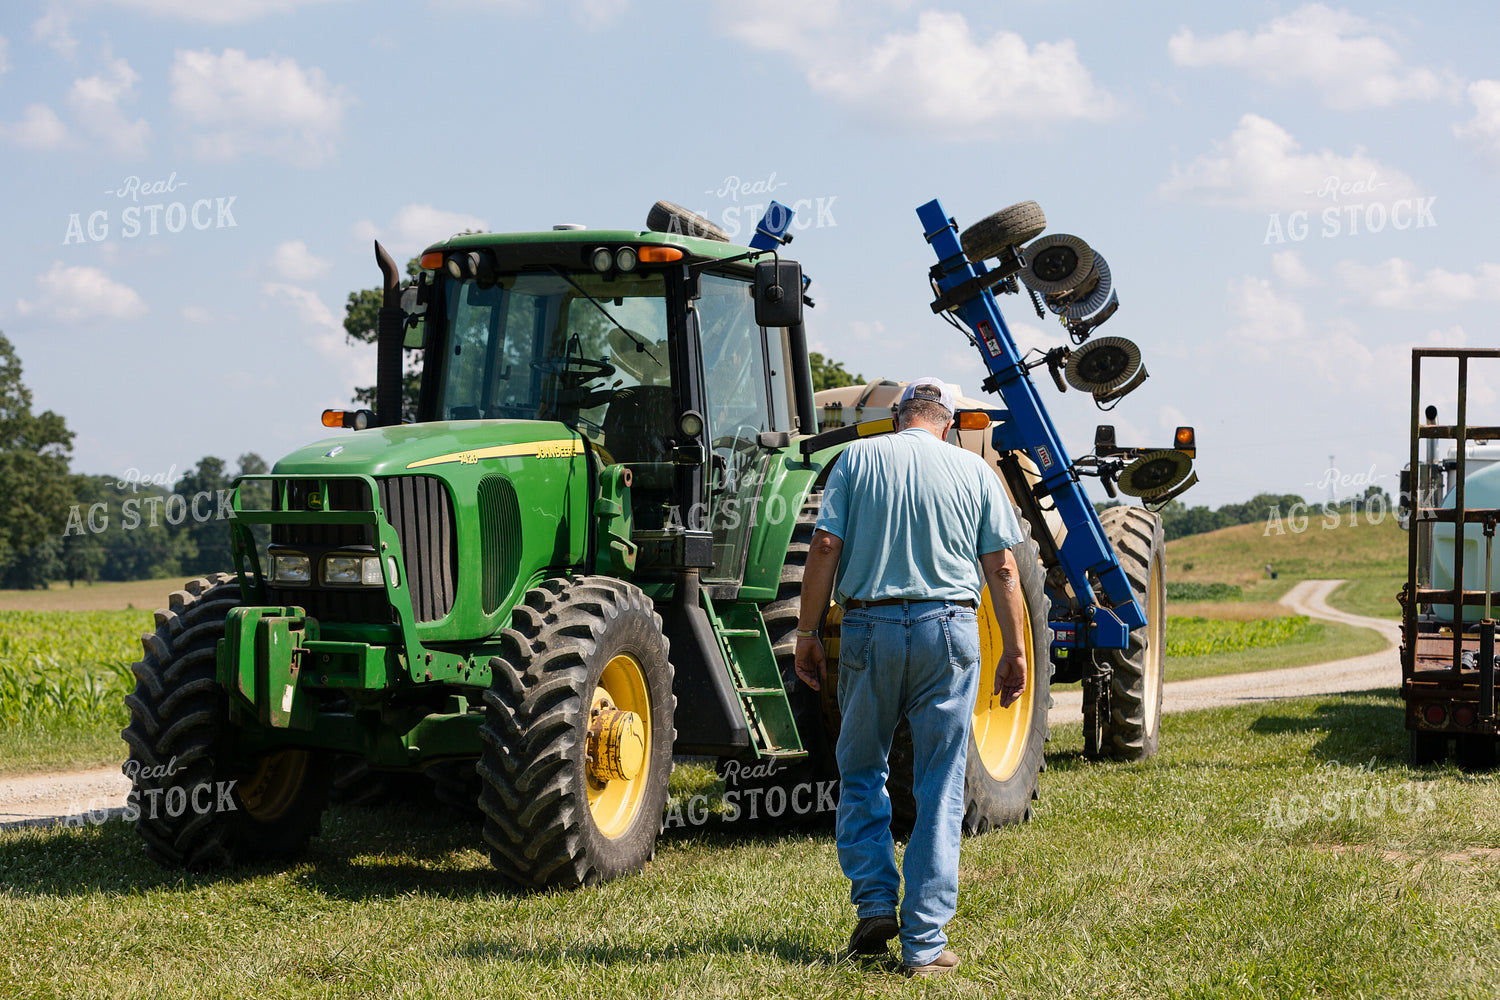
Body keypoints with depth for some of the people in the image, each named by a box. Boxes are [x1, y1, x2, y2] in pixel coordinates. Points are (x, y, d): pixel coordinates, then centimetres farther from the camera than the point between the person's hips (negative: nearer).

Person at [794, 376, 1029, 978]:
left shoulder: (858, 458, 5)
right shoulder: (974, 471, 7)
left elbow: (825, 548, -3)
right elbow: (1002, 568, 3)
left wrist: (807, 632, 3)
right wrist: (1014, 651, 8)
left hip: (870, 626, 0)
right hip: (948, 631, 0)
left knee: (861, 771, 18)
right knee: (940, 789, 3)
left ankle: (874, 904, 7)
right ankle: (924, 940, 1)